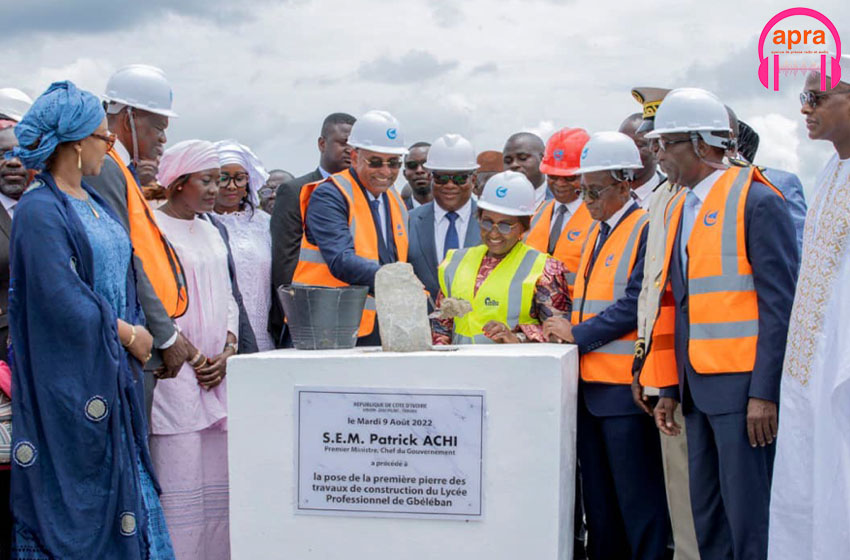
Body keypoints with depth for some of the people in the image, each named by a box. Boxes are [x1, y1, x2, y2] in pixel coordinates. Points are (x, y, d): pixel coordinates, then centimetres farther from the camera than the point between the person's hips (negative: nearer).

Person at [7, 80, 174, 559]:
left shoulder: (95, 202, 12)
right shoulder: (39, 211, -15)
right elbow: (62, 300, -20)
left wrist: (138, 332, -1)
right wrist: (126, 334, -10)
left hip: (113, 372, 8)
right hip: (68, 380, -8)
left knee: (122, 479, 10)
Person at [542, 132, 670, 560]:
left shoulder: (646, 229, -10)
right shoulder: (597, 231, 17)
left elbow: (636, 304, -18)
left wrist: (577, 333, -13)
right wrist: (565, 331, 3)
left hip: (624, 385, -9)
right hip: (591, 383, 9)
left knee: (636, 495, -2)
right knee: (597, 496, 14)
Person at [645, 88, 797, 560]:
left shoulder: (755, 201, -9)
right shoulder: (680, 207, 15)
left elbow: (780, 303, -13)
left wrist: (765, 393, -17)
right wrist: (670, 389, 15)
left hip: (743, 386, -8)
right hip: (698, 385, 8)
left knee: (750, 520, -4)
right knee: (708, 521, 13)